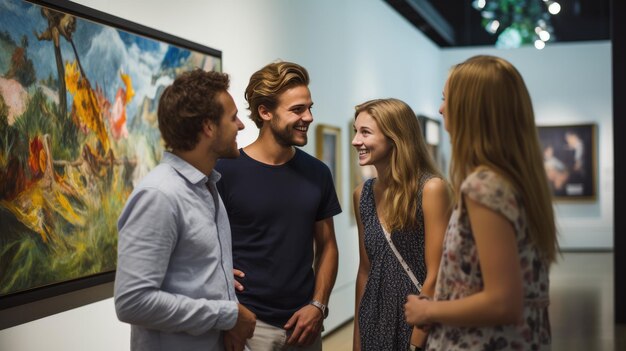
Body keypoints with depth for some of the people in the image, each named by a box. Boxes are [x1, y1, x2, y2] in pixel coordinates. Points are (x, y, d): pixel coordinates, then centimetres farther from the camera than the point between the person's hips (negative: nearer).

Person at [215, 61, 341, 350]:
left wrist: (318, 306, -2)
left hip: (304, 322, 4)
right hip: (250, 324, -4)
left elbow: (326, 245, 9)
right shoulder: (225, 171, -11)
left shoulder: (317, 173, 3)